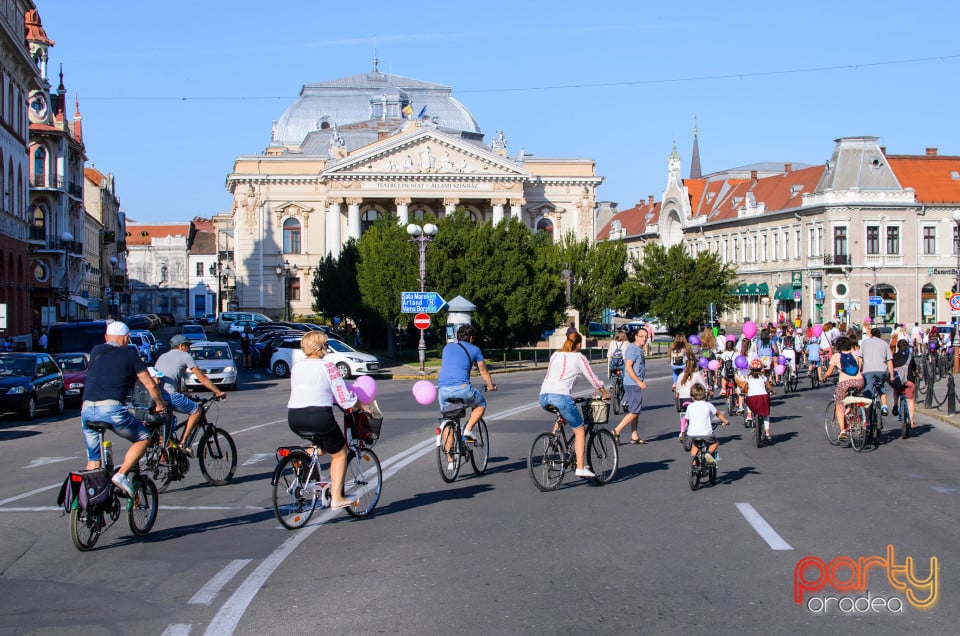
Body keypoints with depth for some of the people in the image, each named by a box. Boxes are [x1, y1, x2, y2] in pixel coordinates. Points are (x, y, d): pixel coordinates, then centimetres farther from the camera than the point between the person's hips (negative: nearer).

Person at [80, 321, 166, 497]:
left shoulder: (96, 351, 19)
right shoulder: (129, 355, 7)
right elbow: (151, 385, 9)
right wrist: (160, 405, 25)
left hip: (87, 410, 5)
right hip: (111, 409, -5)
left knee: (93, 459, 17)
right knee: (143, 438, 13)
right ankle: (121, 475, -2)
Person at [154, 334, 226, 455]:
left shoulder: (162, 356, 30)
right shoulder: (185, 356, 9)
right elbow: (202, 378, 8)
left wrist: (184, 395, 44)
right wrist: (218, 392, 16)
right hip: (168, 394, -8)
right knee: (196, 411, 7)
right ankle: (183, 443, 2)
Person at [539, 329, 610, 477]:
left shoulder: (555, 355, 23)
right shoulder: (579, 358, 8)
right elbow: (593, 379, 12)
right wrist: (605, 393, 28)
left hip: (544, 396, 6)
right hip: (561, 396, -6)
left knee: (562, 416, 37)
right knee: (579, 431, 8)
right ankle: (580, 468, 1)